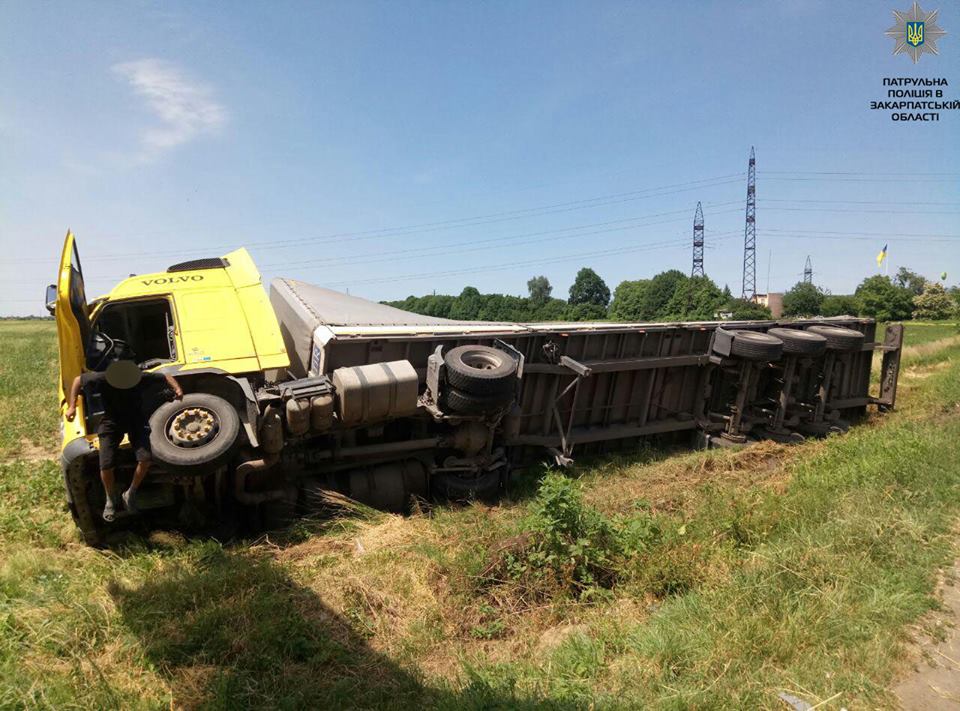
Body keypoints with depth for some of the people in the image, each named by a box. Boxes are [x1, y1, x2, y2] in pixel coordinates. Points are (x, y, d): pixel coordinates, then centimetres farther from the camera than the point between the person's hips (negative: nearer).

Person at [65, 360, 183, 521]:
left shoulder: (141, 377, -20)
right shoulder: (102, 379, -20)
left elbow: (165, 376, -5)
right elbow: (78, 380, -1)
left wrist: (177, 388, -26)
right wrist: (72, 406, -5)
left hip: (136, 421, 0)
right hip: (111, 423, 0)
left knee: (145, 460, -22)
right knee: (106, 466, -13)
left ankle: (130, 494, 6)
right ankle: (111, 500, 17)